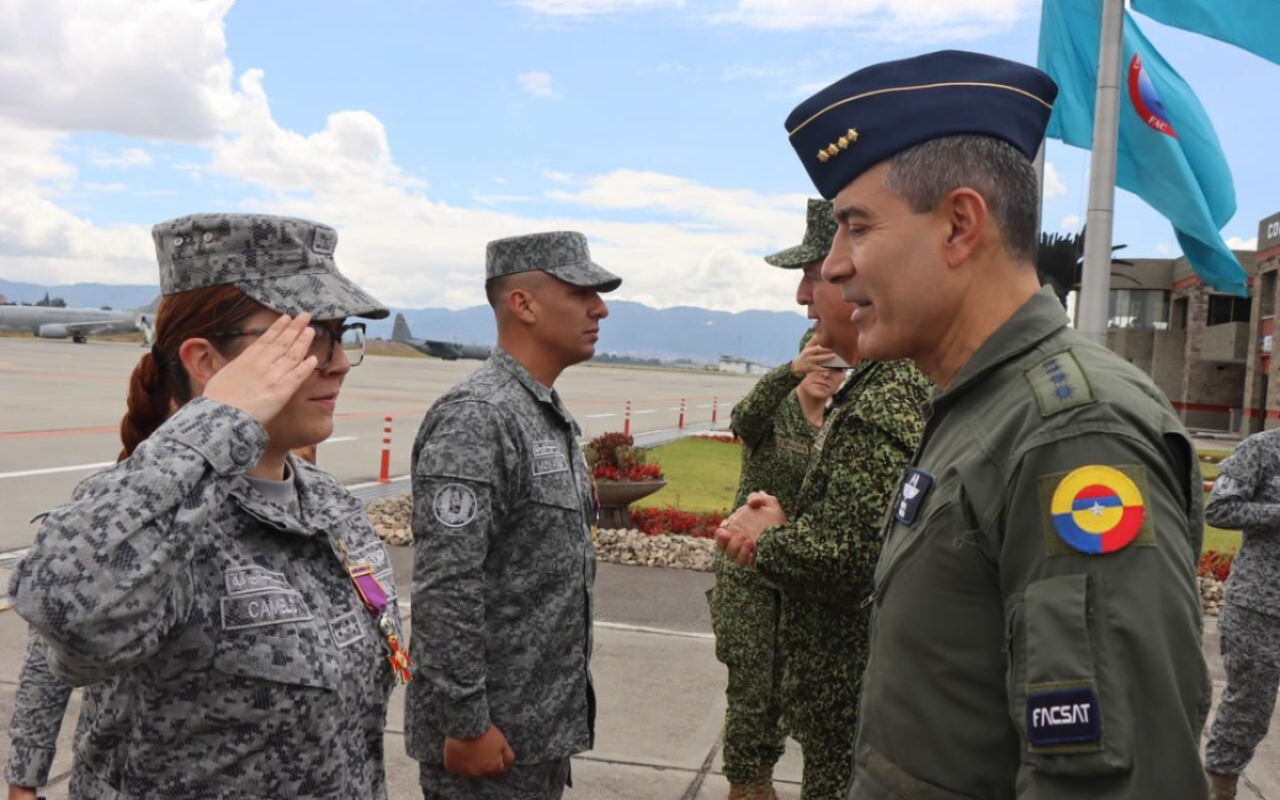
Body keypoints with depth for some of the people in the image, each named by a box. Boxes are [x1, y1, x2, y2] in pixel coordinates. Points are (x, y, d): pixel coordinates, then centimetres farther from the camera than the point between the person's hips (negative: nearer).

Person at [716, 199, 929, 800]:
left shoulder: (885, 398, -23)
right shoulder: (901, 378, 11)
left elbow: (848, 552, -29)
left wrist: (765, 540, -11)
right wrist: (785, 522, 1)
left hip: (855, 693, -10)